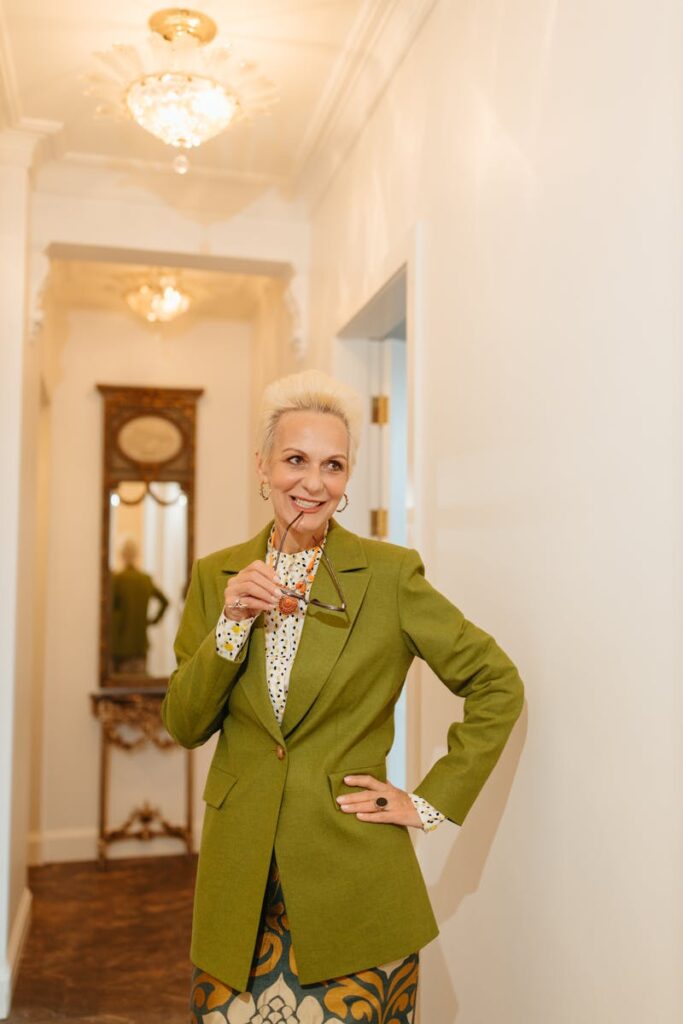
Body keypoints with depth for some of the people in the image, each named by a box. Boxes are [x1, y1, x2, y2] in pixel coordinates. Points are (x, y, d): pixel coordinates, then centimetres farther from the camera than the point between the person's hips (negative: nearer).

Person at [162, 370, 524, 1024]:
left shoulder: (389, 574, -7)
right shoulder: (217, 576, 4)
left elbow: (497, 684, -2)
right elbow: (184, 726, 2)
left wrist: (433, 801, -5)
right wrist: (232, 625, -13)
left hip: (352, 876, -2)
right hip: (240, 879, 3)